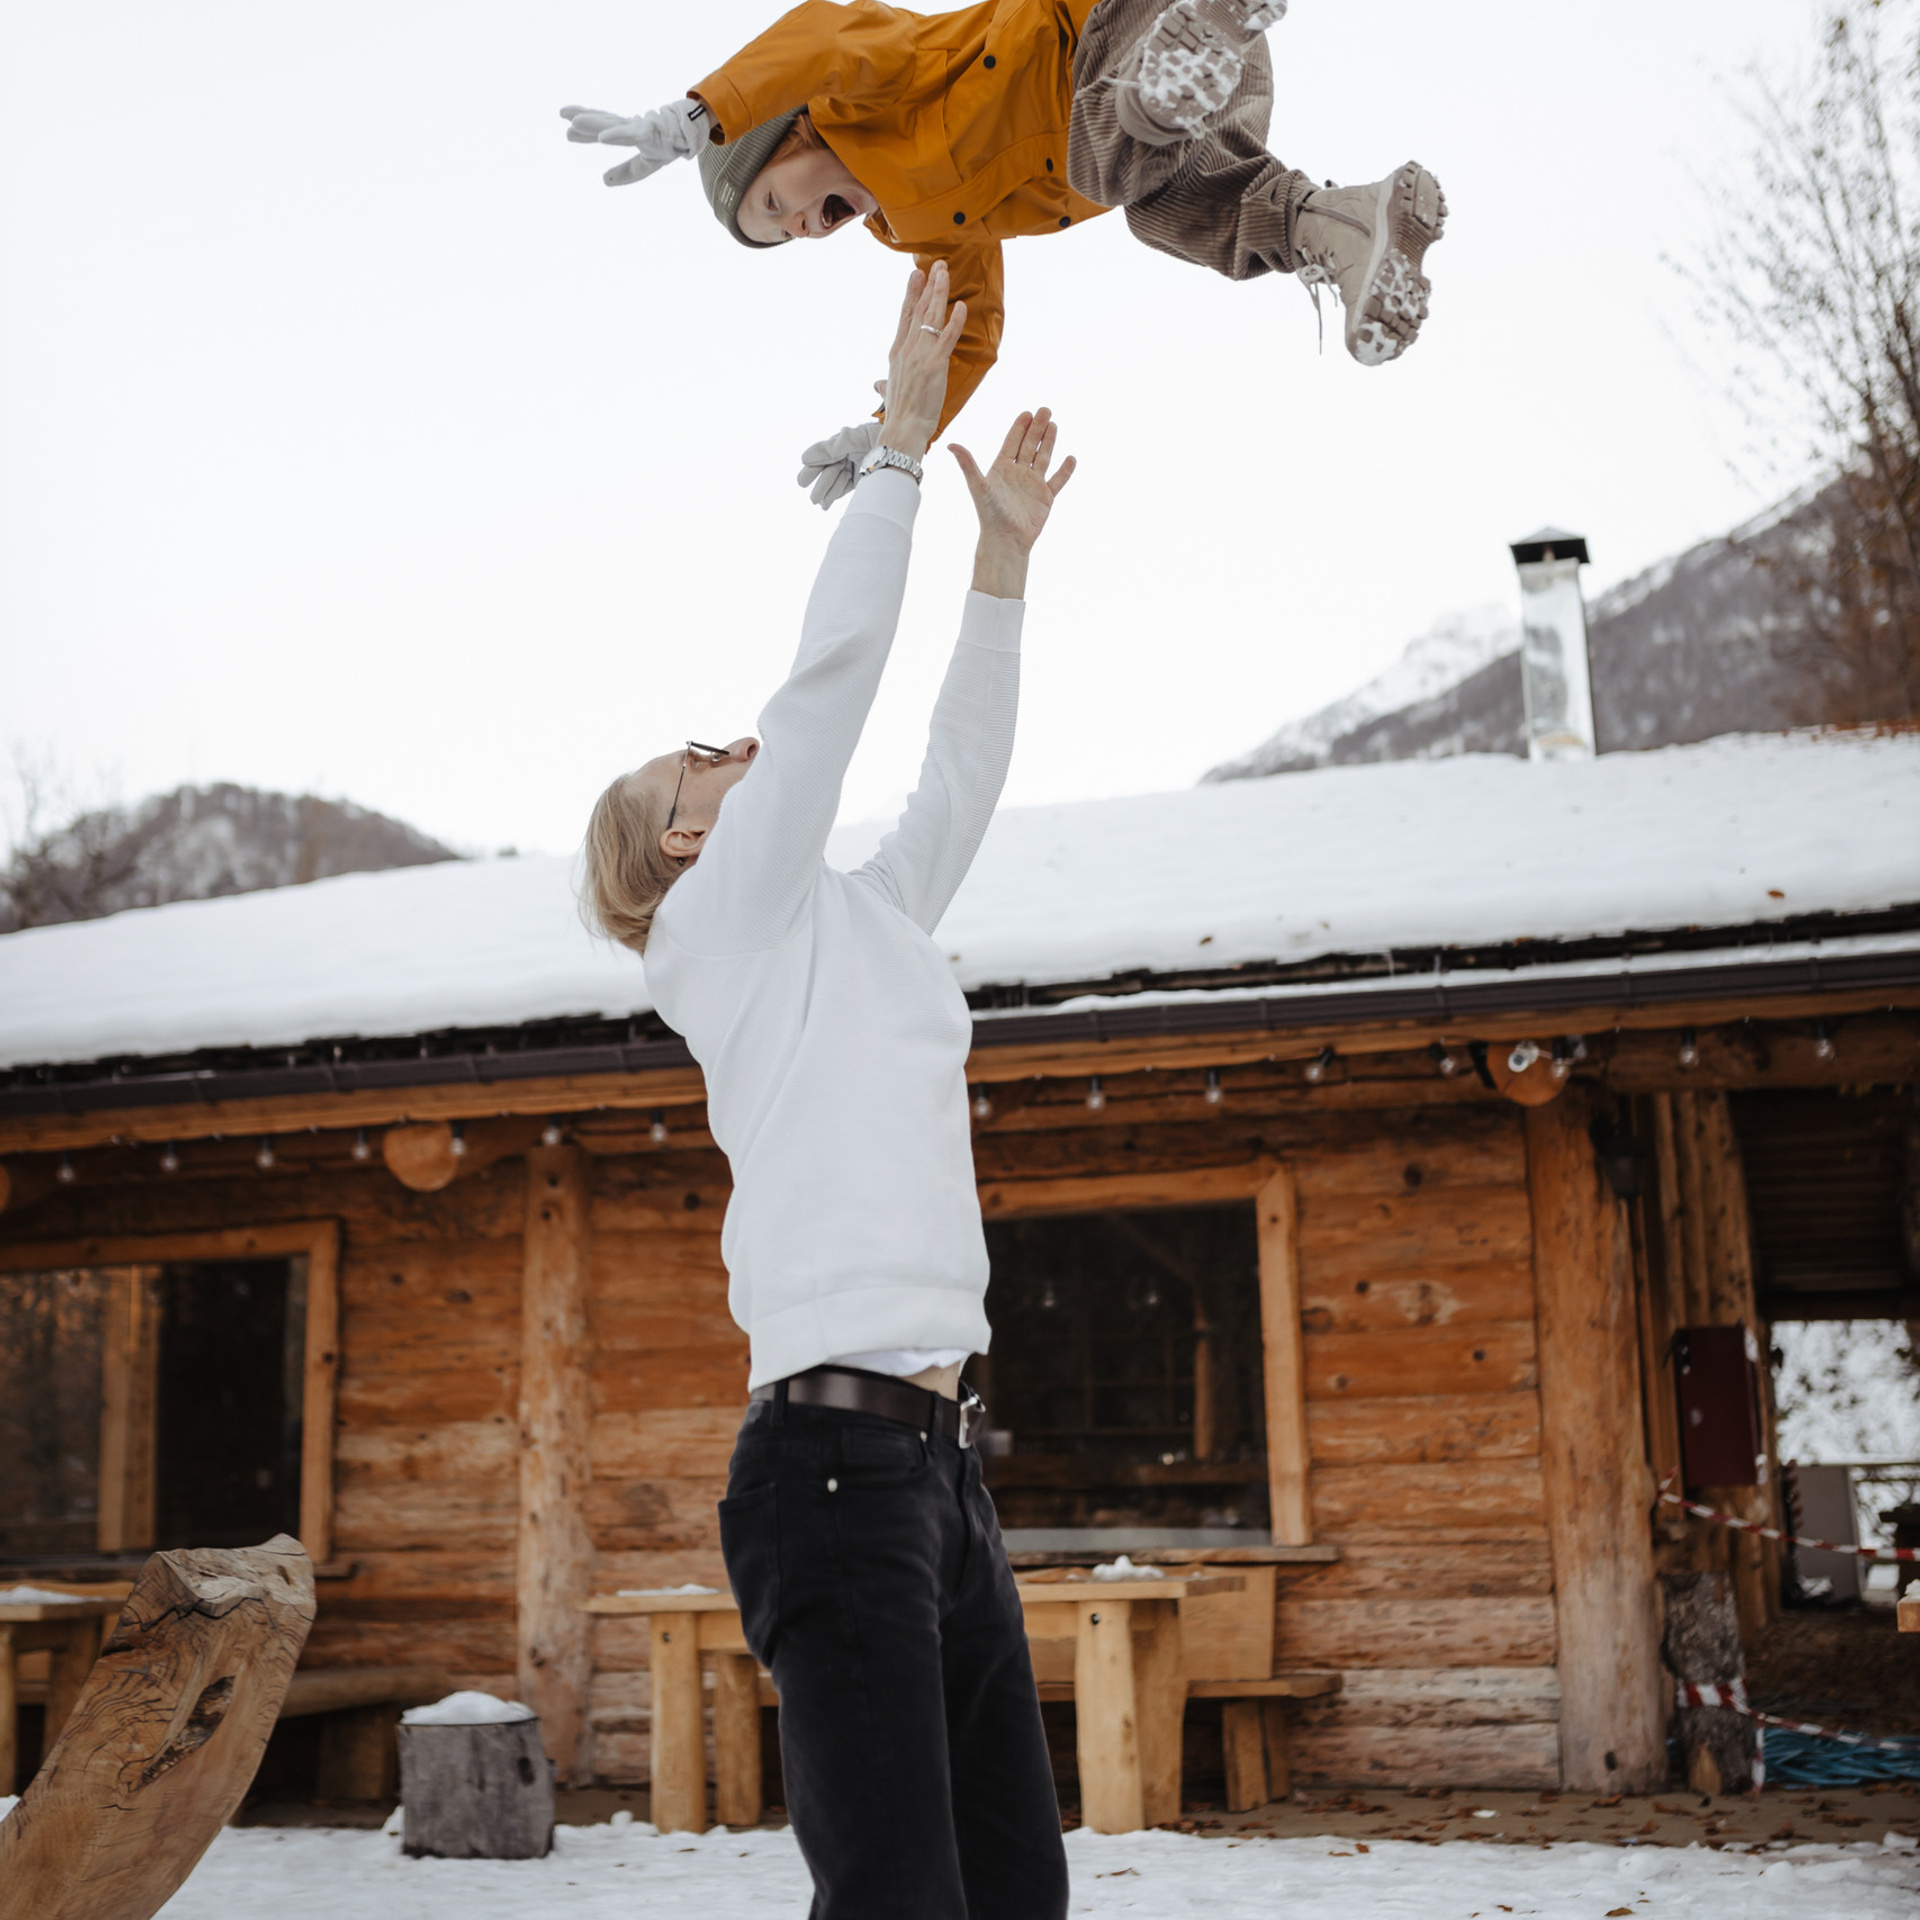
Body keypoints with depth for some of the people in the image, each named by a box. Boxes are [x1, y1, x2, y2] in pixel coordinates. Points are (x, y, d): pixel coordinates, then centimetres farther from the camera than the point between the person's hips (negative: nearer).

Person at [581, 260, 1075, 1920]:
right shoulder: (728, 924, 2)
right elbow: (832, 669, -3)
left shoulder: (860, 925, 23)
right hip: (835, 1453, -8)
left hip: (941, 1457, 8)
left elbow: (961, 768, 27)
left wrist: (1008, 550, 27)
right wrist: (903, 442, 3)